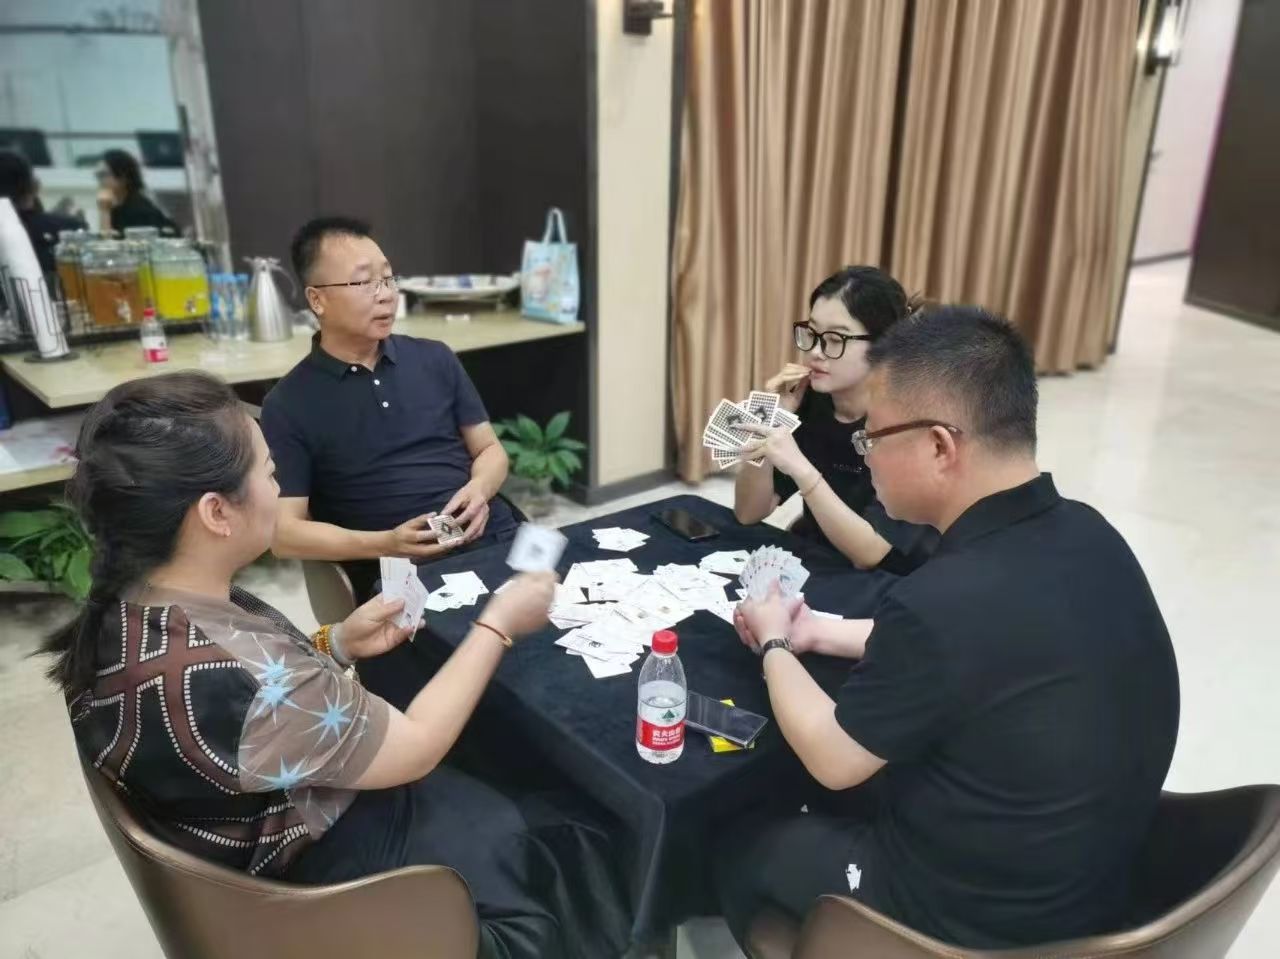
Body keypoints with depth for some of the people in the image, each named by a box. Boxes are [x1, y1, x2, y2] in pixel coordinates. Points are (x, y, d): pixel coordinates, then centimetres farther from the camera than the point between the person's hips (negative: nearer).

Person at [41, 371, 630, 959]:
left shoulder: (126, 606, -12)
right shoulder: (239, 679, -38)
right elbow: (417, 747, -24)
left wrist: (339, 643, -5)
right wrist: (498, 625, -14)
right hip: (323, 874, -7)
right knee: (567, 833, 12)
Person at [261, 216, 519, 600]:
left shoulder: (435, 359, 14)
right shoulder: (288, 405, 3)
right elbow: (285, 532, 0)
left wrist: (478, 489, -5)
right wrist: (385, 544, -14)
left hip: (497, 541, 4)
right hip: (402, 575, -3)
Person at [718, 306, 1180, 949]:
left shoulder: (947, 600, -36)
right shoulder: (1085, 535, -10)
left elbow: (830, 759, -18)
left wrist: (773, 645, -1)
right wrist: (816, 632, 9)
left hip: (979, 917, -7)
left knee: (740, 848, 14)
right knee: (847, 798, 26)